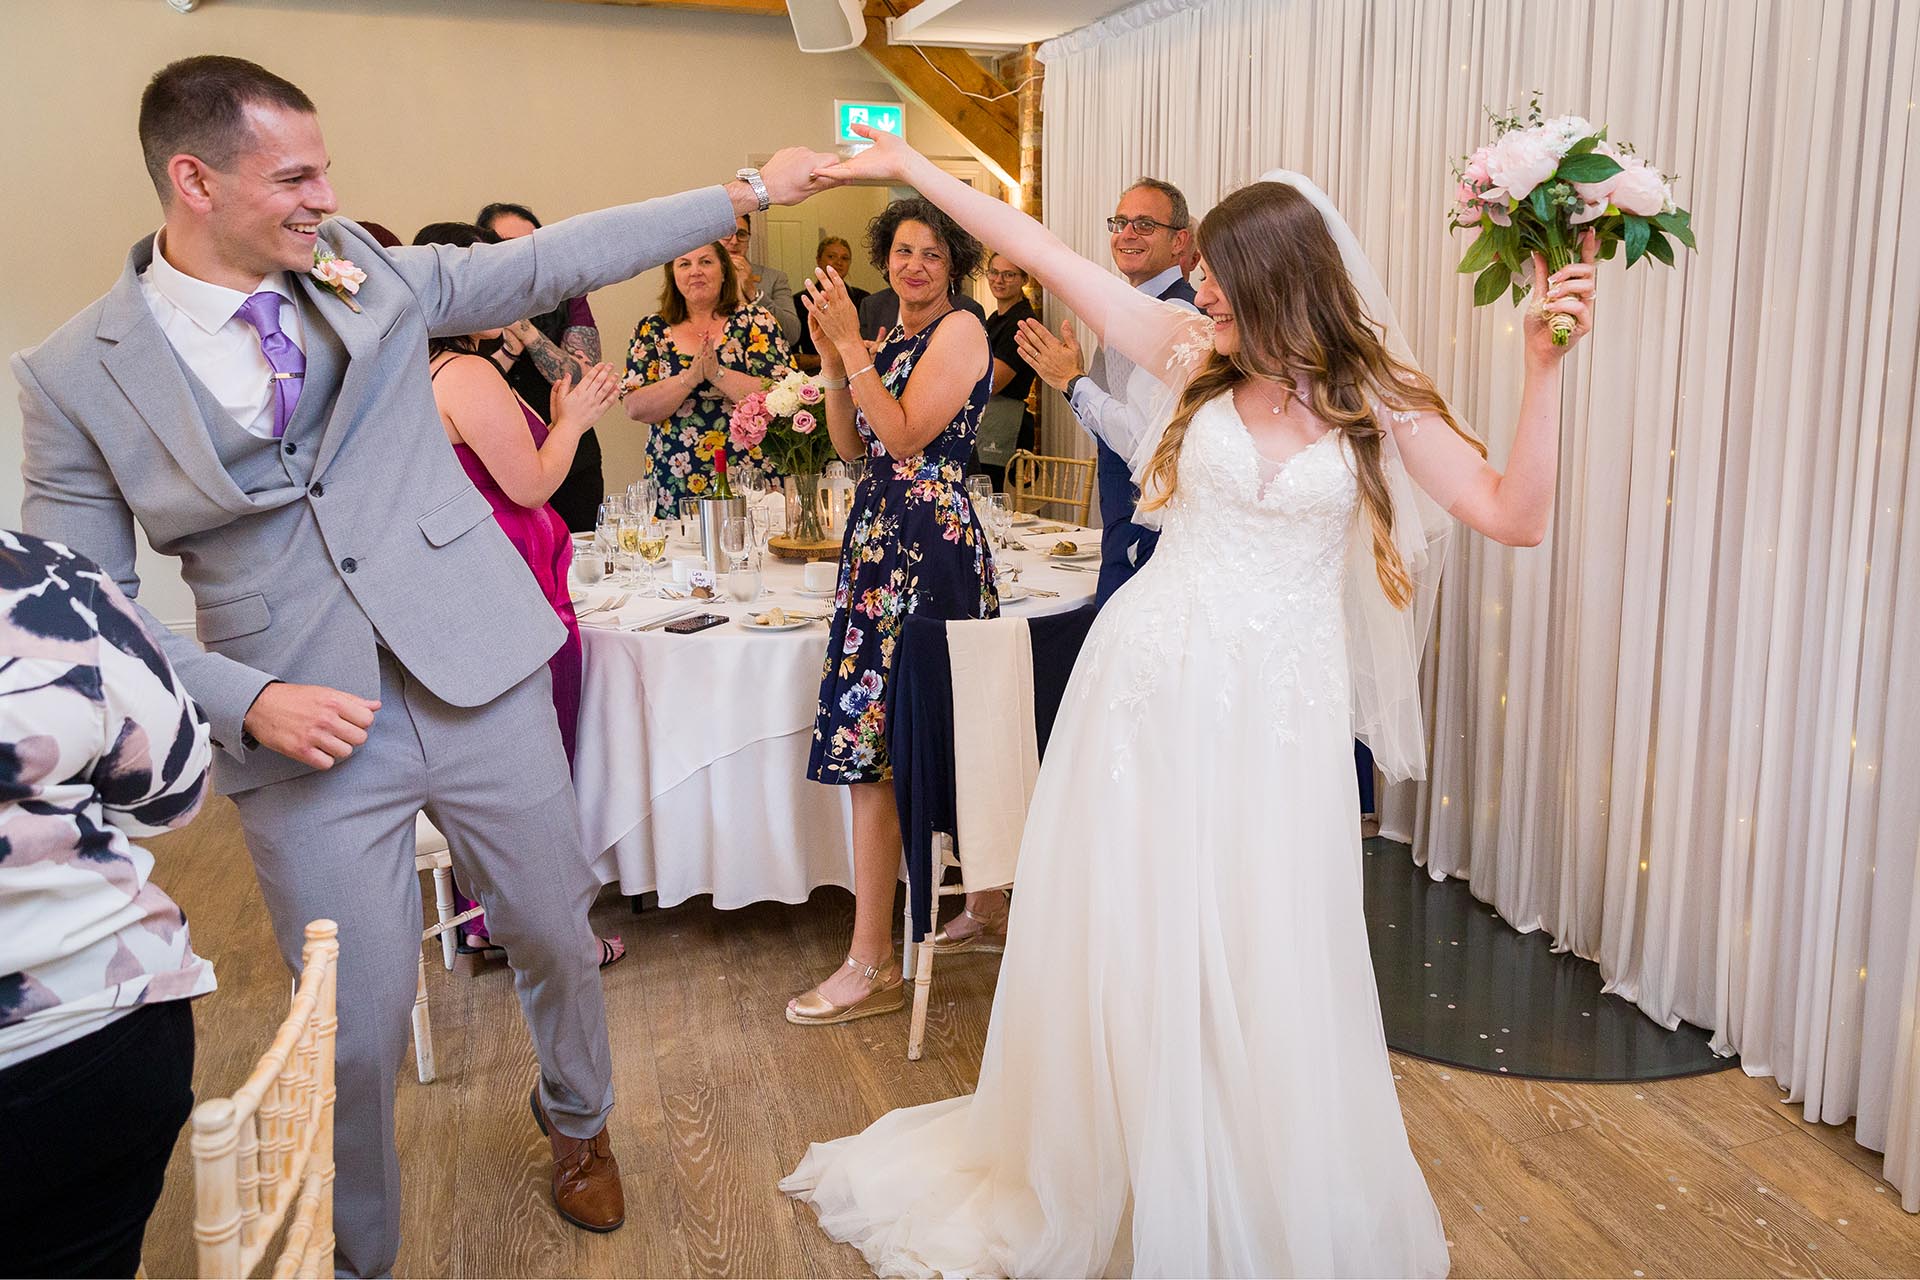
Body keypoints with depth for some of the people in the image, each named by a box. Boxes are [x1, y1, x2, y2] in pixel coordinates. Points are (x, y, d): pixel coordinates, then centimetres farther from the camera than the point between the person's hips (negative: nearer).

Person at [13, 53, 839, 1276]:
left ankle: (579, 1120, 47)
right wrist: (249, 702, -15)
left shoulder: (366, 274, 2)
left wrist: (749, 190, 3)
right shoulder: (76, 376, -5)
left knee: (556, 935, 16)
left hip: (481, 677, 3)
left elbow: (554, 262, 4)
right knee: (357, 1033, 4)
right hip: (308, 727, -2)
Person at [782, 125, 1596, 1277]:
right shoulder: (1195, 355, 3)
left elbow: (1516, 515, -7)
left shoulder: (1375, 399, 0)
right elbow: (1048, 255, 4)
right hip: (1155, 676, 2)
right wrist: (911, 168, 8)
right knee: (1132, 944, 10)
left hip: (1281, 705, -1)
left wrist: (1545, 366, -15)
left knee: (1262, 963, 4)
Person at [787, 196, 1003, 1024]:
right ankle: (986, 893, 28)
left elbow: (906, 434, -15)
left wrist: (853, 345, -14)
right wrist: (833, 358, 4)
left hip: (928, 545, -8)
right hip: (881, 539, 9)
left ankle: (873, 964, 2)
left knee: (878, 745, -7)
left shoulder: (960, 331, -7)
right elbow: (850, 445, 15)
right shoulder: (889, 339, 18)